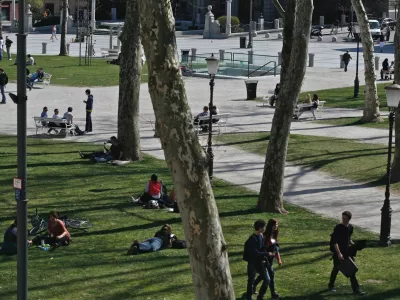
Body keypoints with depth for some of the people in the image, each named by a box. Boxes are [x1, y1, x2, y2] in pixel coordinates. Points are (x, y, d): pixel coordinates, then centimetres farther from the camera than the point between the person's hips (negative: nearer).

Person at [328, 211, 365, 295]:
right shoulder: (338, 228, -16)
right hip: (338, 253, -5)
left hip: (347, 252, 5)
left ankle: (356, 289, 4)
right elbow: (335, 242, -21)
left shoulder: (350, 227, 3)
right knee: (336, 269, 9)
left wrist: (354, 245, 3)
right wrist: (339, 253, -28)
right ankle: (331, 285, 30)